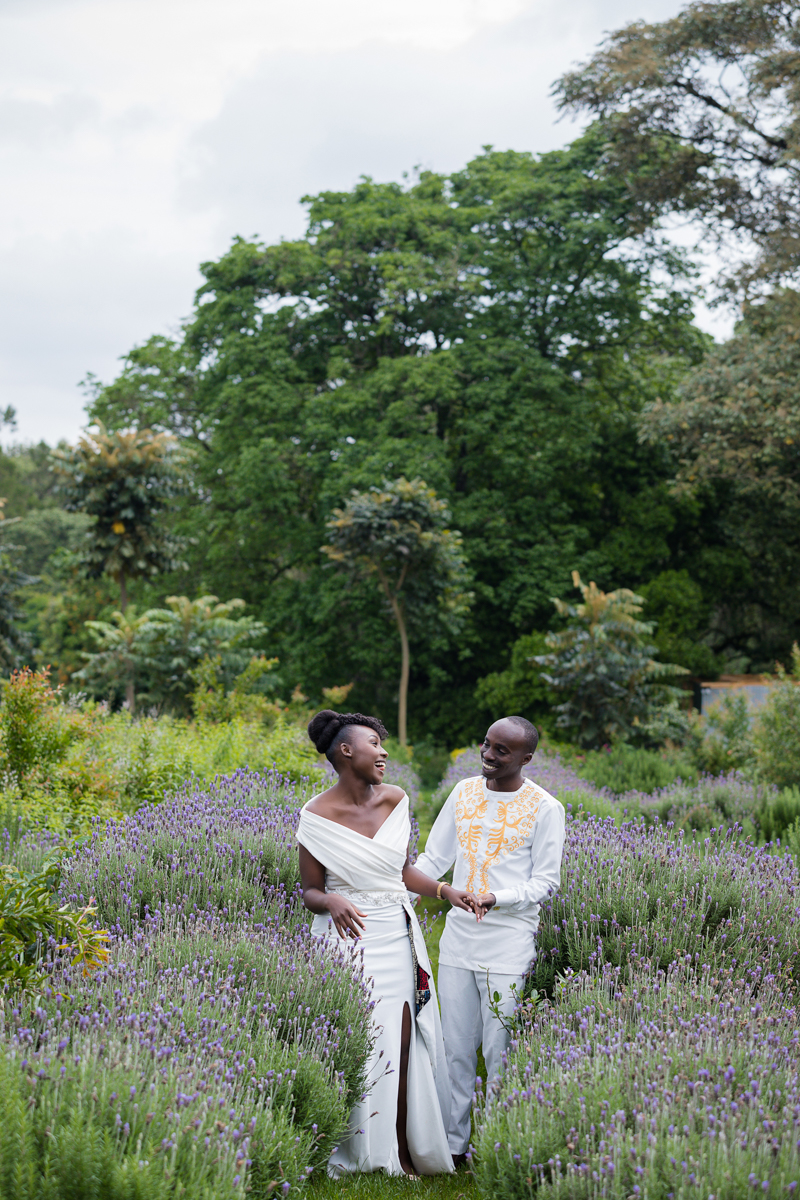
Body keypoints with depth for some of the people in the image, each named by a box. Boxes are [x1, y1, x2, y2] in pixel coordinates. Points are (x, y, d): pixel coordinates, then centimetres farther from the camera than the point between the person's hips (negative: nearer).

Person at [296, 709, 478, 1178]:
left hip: (399, 937, 4)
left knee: (403, 1040, 3)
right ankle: (354, 1153, 11)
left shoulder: (396, 801, 4)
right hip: (350, 936, -4)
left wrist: (443, 889, 3)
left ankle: (404, 1148, 15)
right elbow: (310, 891, -2)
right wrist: (332, 901, -23)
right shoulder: (317, 817, -8)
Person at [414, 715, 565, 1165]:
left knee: (499, 1049, -2)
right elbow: (435, 858, 13)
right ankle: (453, 1141, 17)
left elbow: (546, 882, -3)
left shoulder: (545, 808, -5)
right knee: (455, 1047, 8)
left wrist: (496, 898, -20)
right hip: (459, 936, 4)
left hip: (509, 941, -4)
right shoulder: (464, 793, 9)